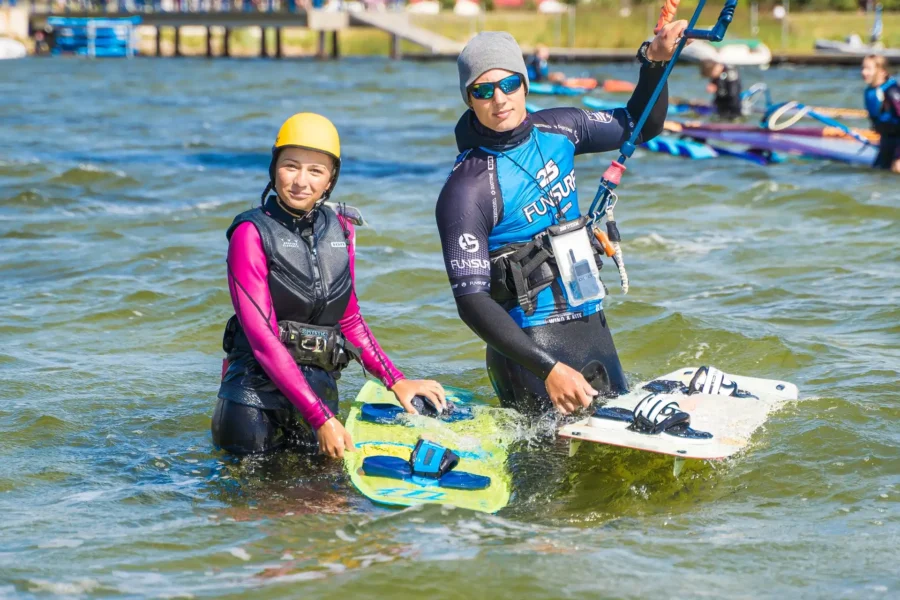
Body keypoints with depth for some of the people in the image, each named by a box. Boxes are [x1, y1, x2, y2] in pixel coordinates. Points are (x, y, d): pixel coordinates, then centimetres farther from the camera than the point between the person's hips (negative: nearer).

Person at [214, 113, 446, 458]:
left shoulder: (339, 229, 7)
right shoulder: (251, 233, -10)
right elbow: (263, 338, -18)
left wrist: (396, 381, 4)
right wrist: (321, 419, -23)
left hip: (320, 386, 4)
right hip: (258, 382, -4)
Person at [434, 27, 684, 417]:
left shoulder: (555, 130, 2)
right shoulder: (466, 191, -18)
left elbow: (641, 126, 17)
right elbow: (471, 301, -22)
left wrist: (655, 62, -1)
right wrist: (548, 369, -29)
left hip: (592, 326, 7)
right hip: (532, 342, -7)